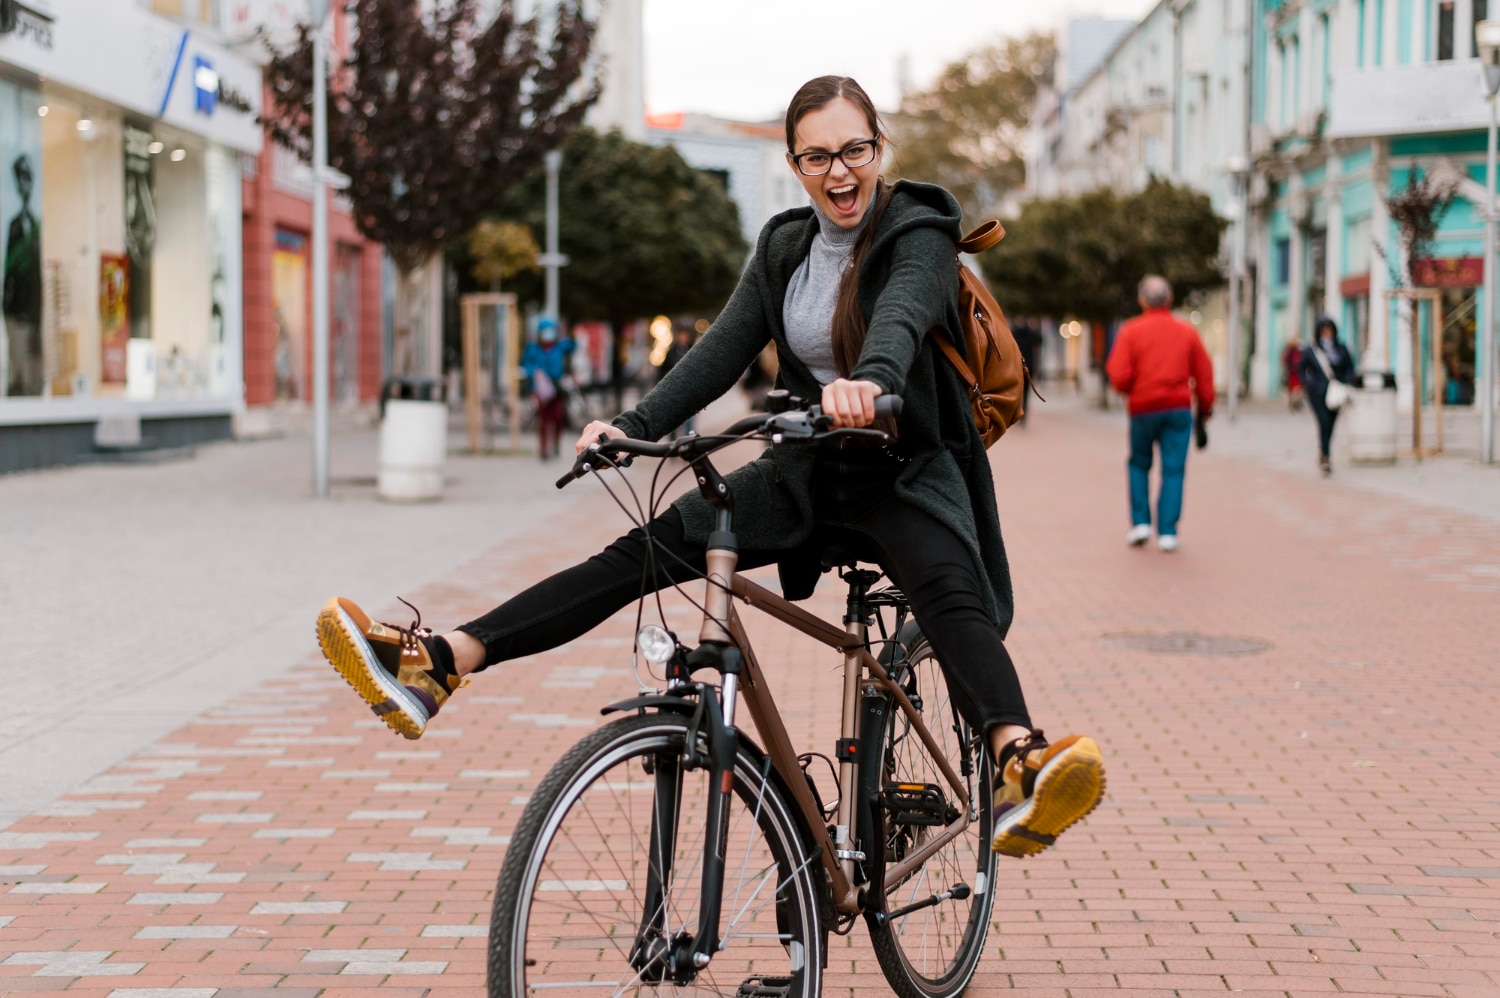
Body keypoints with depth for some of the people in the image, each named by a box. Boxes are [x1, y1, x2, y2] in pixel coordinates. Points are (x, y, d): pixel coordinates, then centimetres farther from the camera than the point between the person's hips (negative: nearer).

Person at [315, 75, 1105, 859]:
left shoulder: (920, 235, -10)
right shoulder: (785, 246, 8)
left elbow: (902, 314, -33)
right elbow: (724, 350, -1)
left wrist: (868, 380, -56)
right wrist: (633, 426, -18)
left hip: (907, 475, -5)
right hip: (807, 472, 5)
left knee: (952, 595, -36)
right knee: (644, 552, -11)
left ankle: (1020, 770, -62)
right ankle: (437, 663, -21)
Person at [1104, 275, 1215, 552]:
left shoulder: (1131, 331, -1)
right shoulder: (1187, 332, 6)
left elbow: (1118, 376, -9)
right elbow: (1204, 376, 6)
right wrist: (1204, 412, 13)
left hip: (1143, 409, -1)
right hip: (1179, 409, 1)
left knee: (1139, 465, 17)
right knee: (1173, 469, 2)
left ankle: (1140, 522, 7)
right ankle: (1167, 532, -3)